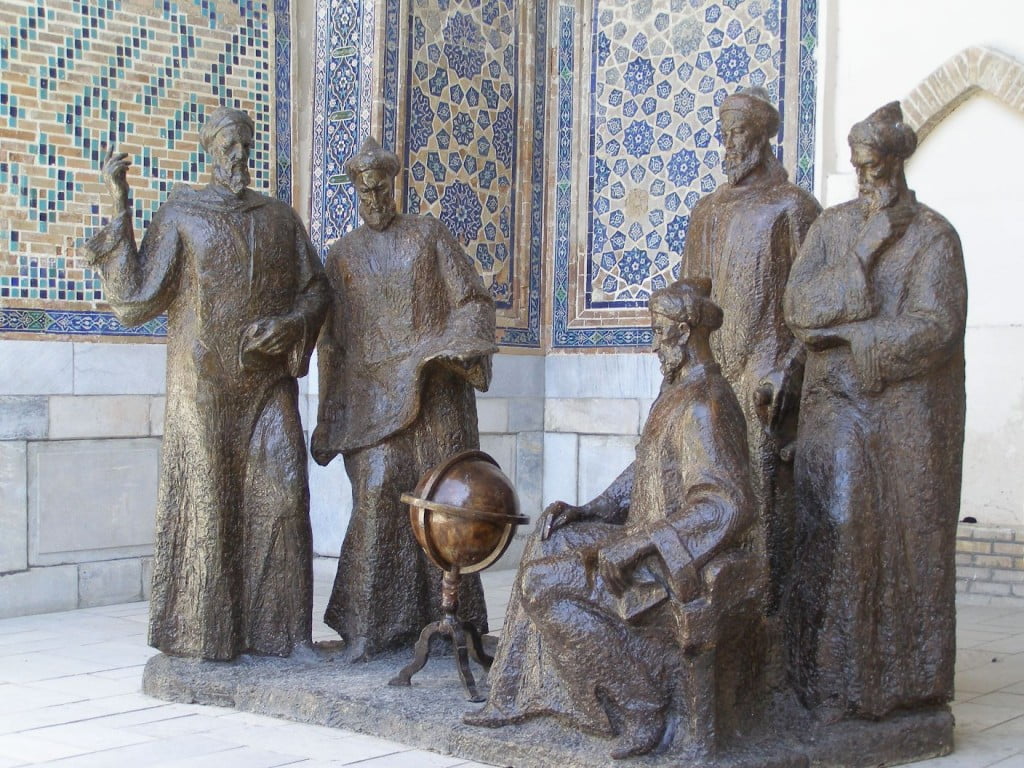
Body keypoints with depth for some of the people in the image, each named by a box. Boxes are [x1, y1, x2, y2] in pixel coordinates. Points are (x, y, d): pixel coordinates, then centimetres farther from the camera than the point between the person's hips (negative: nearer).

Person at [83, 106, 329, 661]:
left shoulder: (279, 218, 11)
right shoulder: (180, 215, 1)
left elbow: (316, 289, 13)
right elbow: (134, 299, -6)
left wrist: (291, 323, -8)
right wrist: (120, 209, -10)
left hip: (270, 384, 3)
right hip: (204, 383, -3)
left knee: (280, 496, -3)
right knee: (205, 501, -2)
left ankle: (274, 629, 6)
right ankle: (202, 634, 8)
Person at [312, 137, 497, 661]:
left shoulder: (428, 235, 9)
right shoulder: (343, 255, 13)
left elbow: (472, 300, 5)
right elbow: (331, 342, 14)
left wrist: (451, 348, -14)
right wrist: (328, 420, 10)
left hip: (434, 392, 0)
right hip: (372, 396, 0)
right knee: (376, 494, -13)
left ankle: (442, 619, 8)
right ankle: (366, 628, -9)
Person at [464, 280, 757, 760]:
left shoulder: (703, 403, -21)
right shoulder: (677, 392, 13)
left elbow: (726, 505, -30)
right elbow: (643, 474, 20)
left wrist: (637, 544, -29)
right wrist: (586, 511, 6)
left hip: (681, 558, -11)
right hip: (654, 542, 11)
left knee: (550, 582, -17)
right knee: (545, 549, 12)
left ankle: (640, 709, -10)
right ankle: (512, 700, 14)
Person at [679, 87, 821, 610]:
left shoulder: (791, 207, -2)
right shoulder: (708, 212, 16)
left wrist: (786, 369, -17)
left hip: (766, 371, -6)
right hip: (713, 368, 6)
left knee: (764, 484, -7)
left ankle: (767, 604, -2)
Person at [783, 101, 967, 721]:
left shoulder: (932, 235, -3)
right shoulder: (832, 227, 9)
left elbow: (935, 328, -15)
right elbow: (799, 308, -3)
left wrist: (839, 334, -11)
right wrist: (864, 255, -12)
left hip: (907, 408, -2)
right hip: (836, 404, 3)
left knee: (905, 535, 1)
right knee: (833, 529, -6)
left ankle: (906, 677, 13)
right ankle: (832, 681, 1)